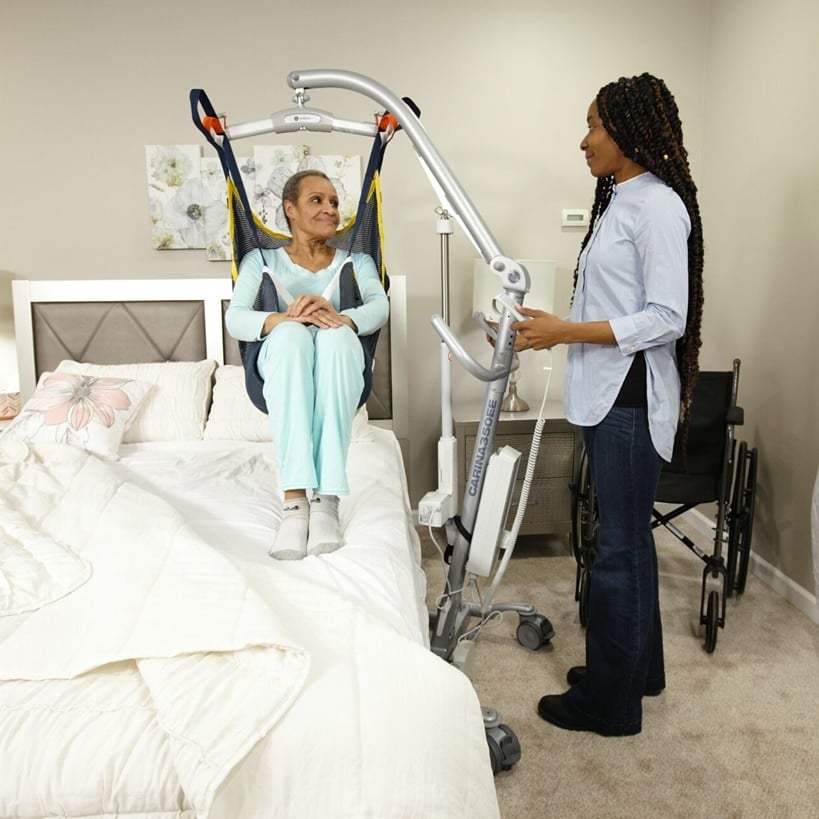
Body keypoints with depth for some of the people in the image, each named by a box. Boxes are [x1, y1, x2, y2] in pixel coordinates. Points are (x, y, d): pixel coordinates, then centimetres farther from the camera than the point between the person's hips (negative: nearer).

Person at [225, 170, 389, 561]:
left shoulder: (355, 259, 20)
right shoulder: (261, 259, 17)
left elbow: (380, 308, -2)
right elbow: (234, 319, -2)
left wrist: (341, 318, -27)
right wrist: (281, 319, -25)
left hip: (340, 370, 1)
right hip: (282, 365, 0)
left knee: (336, 336, -36)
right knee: (290, 333, -36)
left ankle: (326, 499, -42)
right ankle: (294, 499, -44)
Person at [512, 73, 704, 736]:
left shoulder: (658, 205, -13)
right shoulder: (619, 200, 16)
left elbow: (666, 317, -19)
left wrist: (565, 331, -20)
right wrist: (549, 328, 10)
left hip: (632, 397, -10)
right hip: (607, 393, 10)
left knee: (621, 545, 0)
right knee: (627, 536, 17)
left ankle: (610, 700, 15)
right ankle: (637, 667, 34)